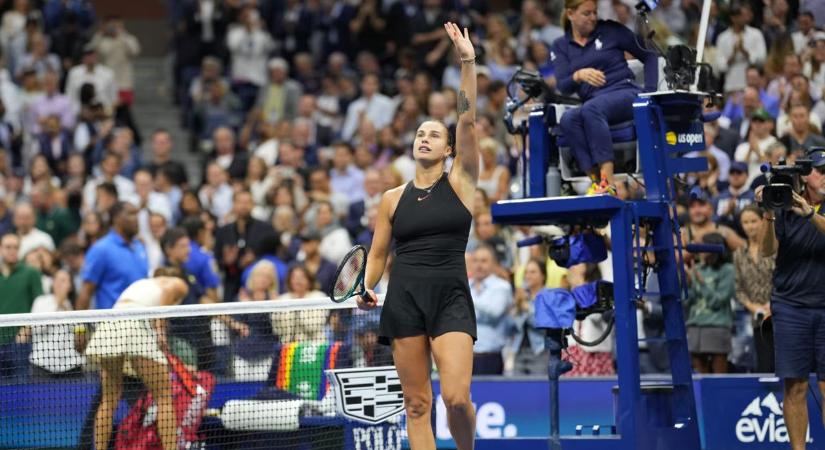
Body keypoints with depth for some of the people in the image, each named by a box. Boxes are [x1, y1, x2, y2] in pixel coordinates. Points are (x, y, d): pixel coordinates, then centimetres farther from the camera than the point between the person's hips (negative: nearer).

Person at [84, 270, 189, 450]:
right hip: (138, 324, -6)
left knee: (108, 400, 15)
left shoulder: (140, 283, 39)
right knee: (164, 398, 2)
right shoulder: (178, 284, 21)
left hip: (107, 326, 6)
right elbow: (167, 292, -4)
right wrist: (160, 330, -11)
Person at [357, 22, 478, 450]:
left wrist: (468, 63, -12)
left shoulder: (460, 183, 5)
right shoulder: (393, 198, 12)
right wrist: (367, 289, -2)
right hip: (404, 298, 3)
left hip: (451, 298, -3)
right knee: (416, 403, 0)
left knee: (457, 398, -16)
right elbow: (377, 253, 17)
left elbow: (468, 121, -5)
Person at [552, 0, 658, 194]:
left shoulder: (611, 30, 9)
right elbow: (562, 87, 2)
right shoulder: (561, 46, 14)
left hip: (624, 93, -3)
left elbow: (649, 55, 13)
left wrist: (650, 92, 0)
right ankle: (596, 179, -40)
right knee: (568, 119, -33)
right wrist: (579, 75, -20)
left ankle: (608, 180, -46)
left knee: (591, 109, -37)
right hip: (592, 103, 3)